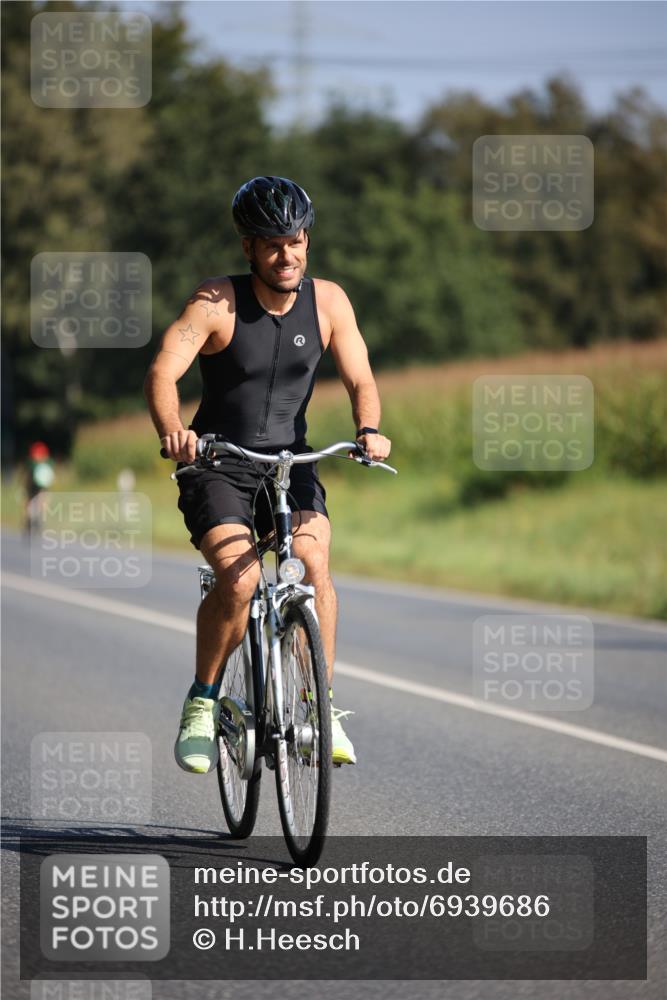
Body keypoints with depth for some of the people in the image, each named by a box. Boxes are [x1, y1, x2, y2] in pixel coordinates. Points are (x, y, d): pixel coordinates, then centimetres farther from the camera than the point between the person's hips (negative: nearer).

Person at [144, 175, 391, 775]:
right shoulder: (218, 303, -13)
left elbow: (360, 380, -3)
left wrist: (369, 429, -25)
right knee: (240, 578, -26)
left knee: (315, 561, -25)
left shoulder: (328, 302, -2)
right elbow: (163, 371, -23)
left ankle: (321, 709, -12)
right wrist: (172, 431, -43)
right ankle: (202, 703, -3)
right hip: (217, 466, -3)